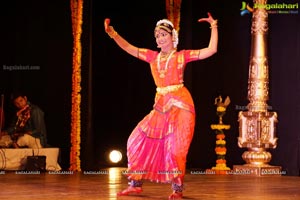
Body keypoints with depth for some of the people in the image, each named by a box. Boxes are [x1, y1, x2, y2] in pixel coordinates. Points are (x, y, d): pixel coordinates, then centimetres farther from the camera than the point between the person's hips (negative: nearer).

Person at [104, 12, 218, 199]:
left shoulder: (182, 55, 1)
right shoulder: (153, 56, 13)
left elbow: (211, 50, -5)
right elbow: (128, 48, 14)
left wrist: (213, 27, -8)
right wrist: (112, 33, 6)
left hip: (180, 104, -5)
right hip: (161, 105, 5)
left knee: (175, 146, -7)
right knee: (141, 140, 1)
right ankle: (136, 184, 10)